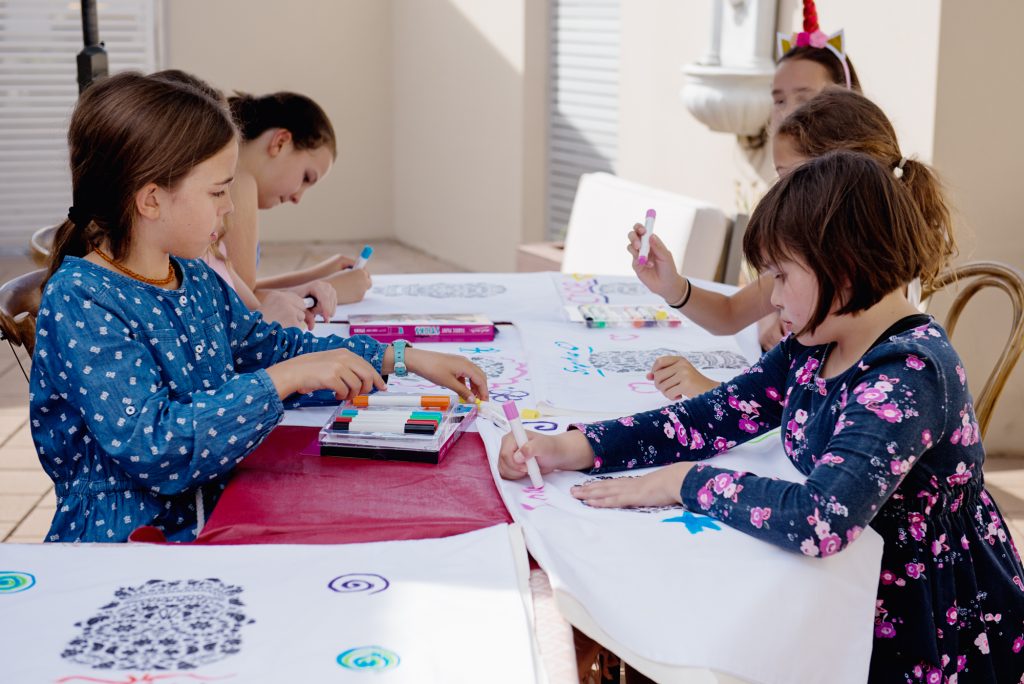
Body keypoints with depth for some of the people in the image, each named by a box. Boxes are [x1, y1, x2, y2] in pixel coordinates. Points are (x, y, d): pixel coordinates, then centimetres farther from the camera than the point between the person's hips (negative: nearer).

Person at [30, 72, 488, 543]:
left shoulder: (195, 279, 9)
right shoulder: (79, 301, -17)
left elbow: (271, 345, 24)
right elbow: (154, 448, -26)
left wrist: (404, 359, 18)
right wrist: (285, 379, -24)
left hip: (214, 524, 8)